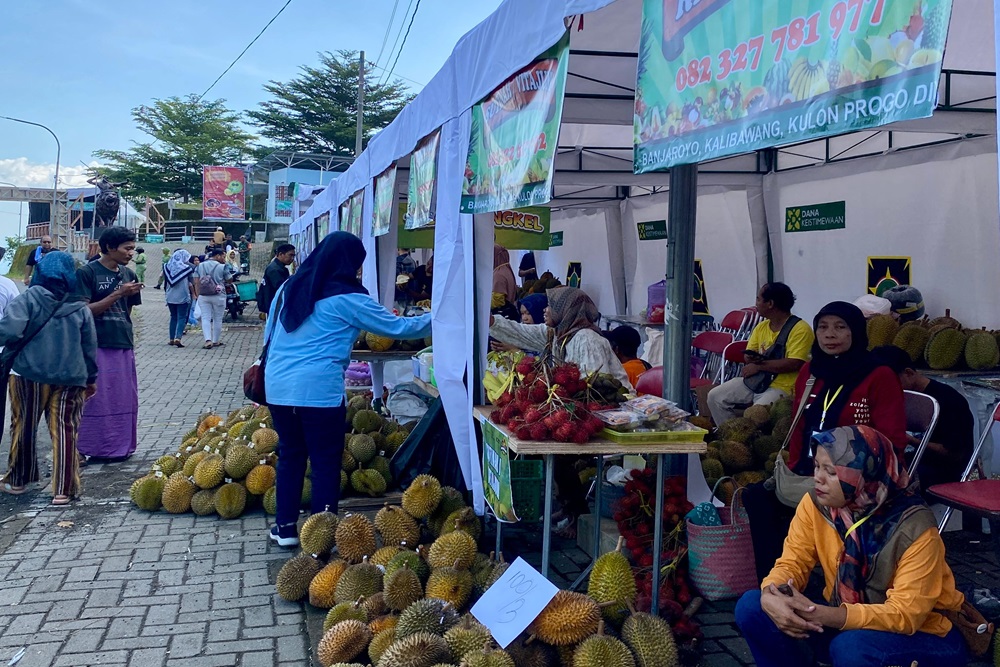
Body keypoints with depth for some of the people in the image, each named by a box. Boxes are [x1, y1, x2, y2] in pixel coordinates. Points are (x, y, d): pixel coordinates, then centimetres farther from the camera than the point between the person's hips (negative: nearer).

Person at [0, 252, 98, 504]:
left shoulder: (29, 298, -7)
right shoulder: (81, 308, 2)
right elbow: (90, 348, 8)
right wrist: (91, 378, 19)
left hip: (29, 375, -1)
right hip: (69, 379, 2)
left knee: (24, 429, 15)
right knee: (64, 432, 4)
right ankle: (63, 490, 3)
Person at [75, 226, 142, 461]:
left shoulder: (128, 274, 11)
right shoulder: (87, 272, -6)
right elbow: (84, 310, -13)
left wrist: (130, 340, 15)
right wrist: (118, 294, -18)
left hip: (124, 346, 6)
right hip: (97, 346, -6)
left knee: (124, 398, 10)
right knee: (97, 399, -1)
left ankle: (121, 445, 20)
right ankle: (92, 447, 9)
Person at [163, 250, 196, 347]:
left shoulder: (167, 267, 4)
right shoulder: (187, 268, -7)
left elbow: (165, 282, 10)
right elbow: (191, 284, -6)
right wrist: (193, 294, 7)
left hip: (170, 297, 4)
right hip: (183, 297, -4)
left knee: (173, 317, 16)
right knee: (182, 317, -2)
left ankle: (172, 339, 17)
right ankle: (178, 338, -17)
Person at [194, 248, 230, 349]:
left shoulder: (200, 266, 6)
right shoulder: (222, 267, -6)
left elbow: (196, 282, 3)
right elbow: (230, 280, 1)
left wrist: (198, 295, 6)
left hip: (203, 296, 3)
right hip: (218, 296, -3)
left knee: (205, 318, 2)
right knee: (217, 319, 9)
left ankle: (208, 340, -14)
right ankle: (216, 341, 16)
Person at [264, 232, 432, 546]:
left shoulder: (289, 288, 12)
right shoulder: (347, 298, -5)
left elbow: (269, 335, 20)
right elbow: (396, 327, -1)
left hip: (278, 386, 7)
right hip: (320, 389, -6)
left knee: (290, 454, 17)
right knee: (326, 462, 4)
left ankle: (285, 527, 24)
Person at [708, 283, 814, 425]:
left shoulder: (800, 329, -12)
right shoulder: (761, 327, 12)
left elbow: (794, 364, -21)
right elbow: (749, 356, 16)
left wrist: (759, 365, -14)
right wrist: (752, 359, -10)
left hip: (782, 387, -8)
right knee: (715, 397, -2)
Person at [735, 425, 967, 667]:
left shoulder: (914, 526, -26)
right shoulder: (815, 504, -11)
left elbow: (906, 614, -29)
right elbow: (792, 563, -9)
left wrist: (818, 614, -40)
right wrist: (770, 597, -34)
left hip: (925, 636, -5)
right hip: (849, 623, 5)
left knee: (851, 646, -37)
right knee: (752, 608, -14)